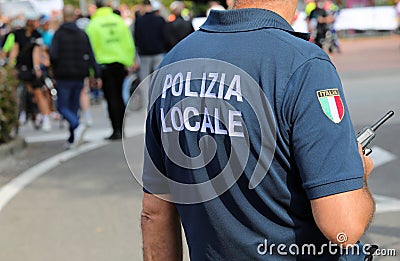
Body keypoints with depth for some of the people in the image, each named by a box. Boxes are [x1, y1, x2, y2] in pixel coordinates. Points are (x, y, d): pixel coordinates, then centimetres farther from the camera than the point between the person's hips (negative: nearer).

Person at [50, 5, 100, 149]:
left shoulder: (59, 34, -8)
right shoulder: (82, 34, 4)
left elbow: (53, 55, -17)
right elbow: (91, 56, 0)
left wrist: (53, 67, 4)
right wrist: (97, 75, 0)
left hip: (64, 77, -4)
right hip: (79, 76, 4)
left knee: (62, 107, 2)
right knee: (74, 107, 13)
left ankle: (77, 126, -24)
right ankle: (72, 140, 12)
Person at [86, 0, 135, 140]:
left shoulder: (93, 25, -6)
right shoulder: (119, 21, 5)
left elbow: (91, 48, -6)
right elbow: (129, 44, 6)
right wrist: (129, 62, 14)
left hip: (104, 65, -3)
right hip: (120, 63, 3)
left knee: (111, 98, -1)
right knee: (120, 97, 13)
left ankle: (117, 130, -6)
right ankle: (122, 128, 16)